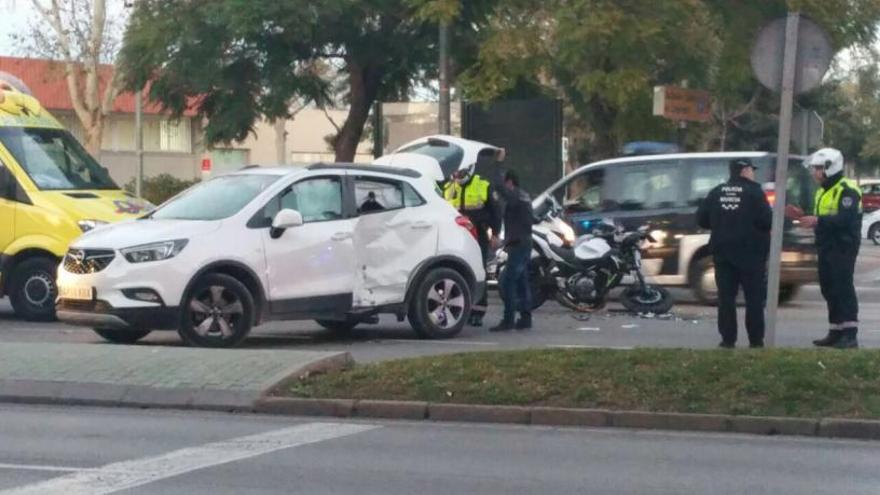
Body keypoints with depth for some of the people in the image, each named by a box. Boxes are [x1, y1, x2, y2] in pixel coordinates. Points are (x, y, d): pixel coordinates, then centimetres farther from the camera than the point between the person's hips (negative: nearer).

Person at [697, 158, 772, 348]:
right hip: (750, 252, -4)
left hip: (723, 252, 4)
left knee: (726, 296, 5)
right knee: (755, 297, 3)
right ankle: (756, 340, 3)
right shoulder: (754, 192, -8)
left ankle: (728, 339, 2)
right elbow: (767, 220, -14)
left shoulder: (717, 192, 7)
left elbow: (702, 219, 7)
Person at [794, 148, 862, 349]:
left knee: (843, 288, -11)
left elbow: (846, 219, -24)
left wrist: (818, 221, -29)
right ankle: (836, 332, 17)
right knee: (829, 289, 11)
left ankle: (850, 334, -12)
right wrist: (806, 218, 4)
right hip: (826, 248, 10)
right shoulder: (823, 191, 19)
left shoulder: (847, 190, -13)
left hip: (843, 247, -10)